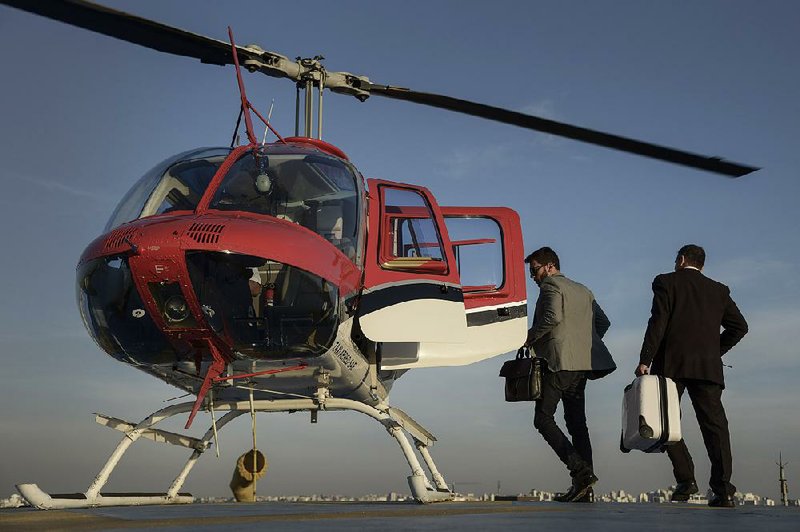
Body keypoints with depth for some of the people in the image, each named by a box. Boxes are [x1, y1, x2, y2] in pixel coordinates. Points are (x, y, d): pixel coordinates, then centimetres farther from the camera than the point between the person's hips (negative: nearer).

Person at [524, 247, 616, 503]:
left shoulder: (551, 285, -2)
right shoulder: (583, 290, 24)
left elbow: (552, 317, -20)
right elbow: (603, 322, 22)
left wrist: (529, 337, -9)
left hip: (559, 362, -9)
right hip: (582, 365, 9)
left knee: (543, 419, -6)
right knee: (576, 422, 8)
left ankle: (581, 471, -18)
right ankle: (584, 488, 2)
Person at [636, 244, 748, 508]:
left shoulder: (666, 282, 6)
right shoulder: (718, 290, 18)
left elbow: (658, 322, -6)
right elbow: (739, 326, 13)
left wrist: (645, 360, -9)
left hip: (671, 363, -3)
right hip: (708, 366, 3)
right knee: (714, 424, -1)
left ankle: (685, 478, -4)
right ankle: (723, 489, -10)